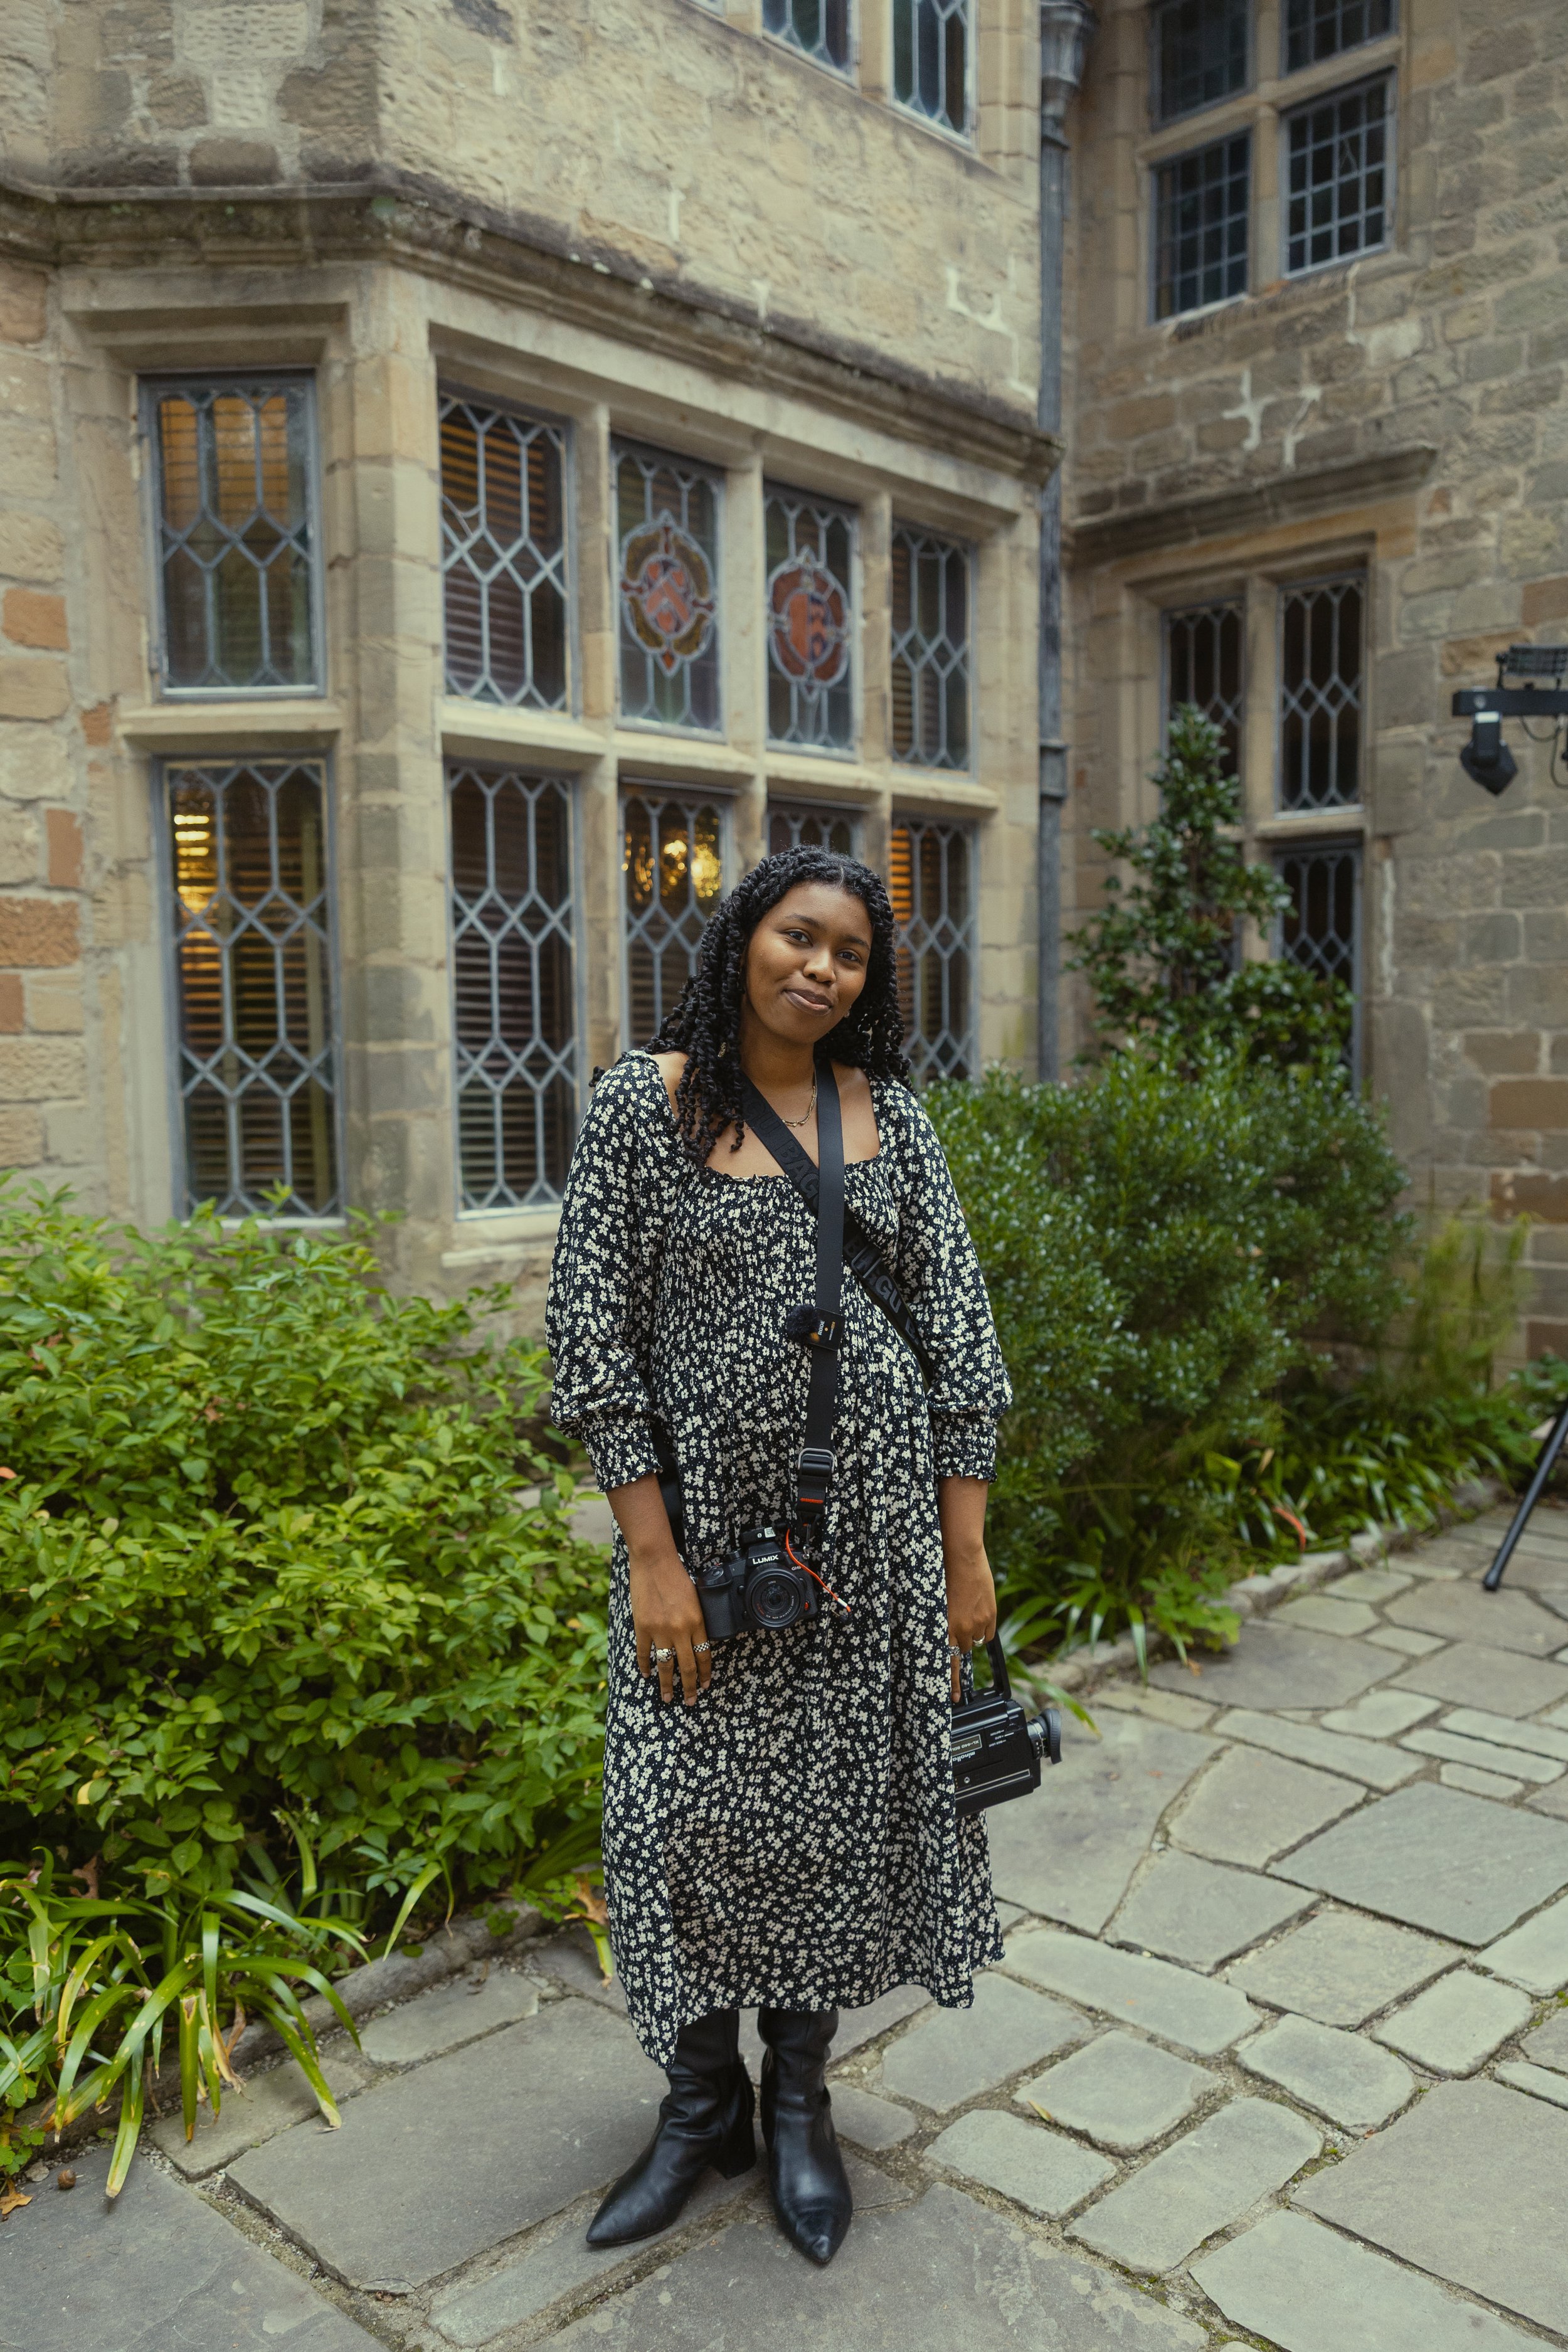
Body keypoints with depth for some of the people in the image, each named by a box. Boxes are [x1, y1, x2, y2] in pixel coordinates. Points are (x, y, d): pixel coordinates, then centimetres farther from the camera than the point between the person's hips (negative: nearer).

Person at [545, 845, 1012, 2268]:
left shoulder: (891, 1113, 2)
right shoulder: (644, 1103, -5)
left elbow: (958, 1329, 3)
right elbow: (593, 1325, -8)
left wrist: (966, 1549, -1)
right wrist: (651, 1554, -12)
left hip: (873, 1512, 2)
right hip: (704, 1507, -2)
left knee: (841, 1801, 12)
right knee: (693, 1808, 6)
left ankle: (800, 2104, 35)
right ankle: (703, 2107, 33)